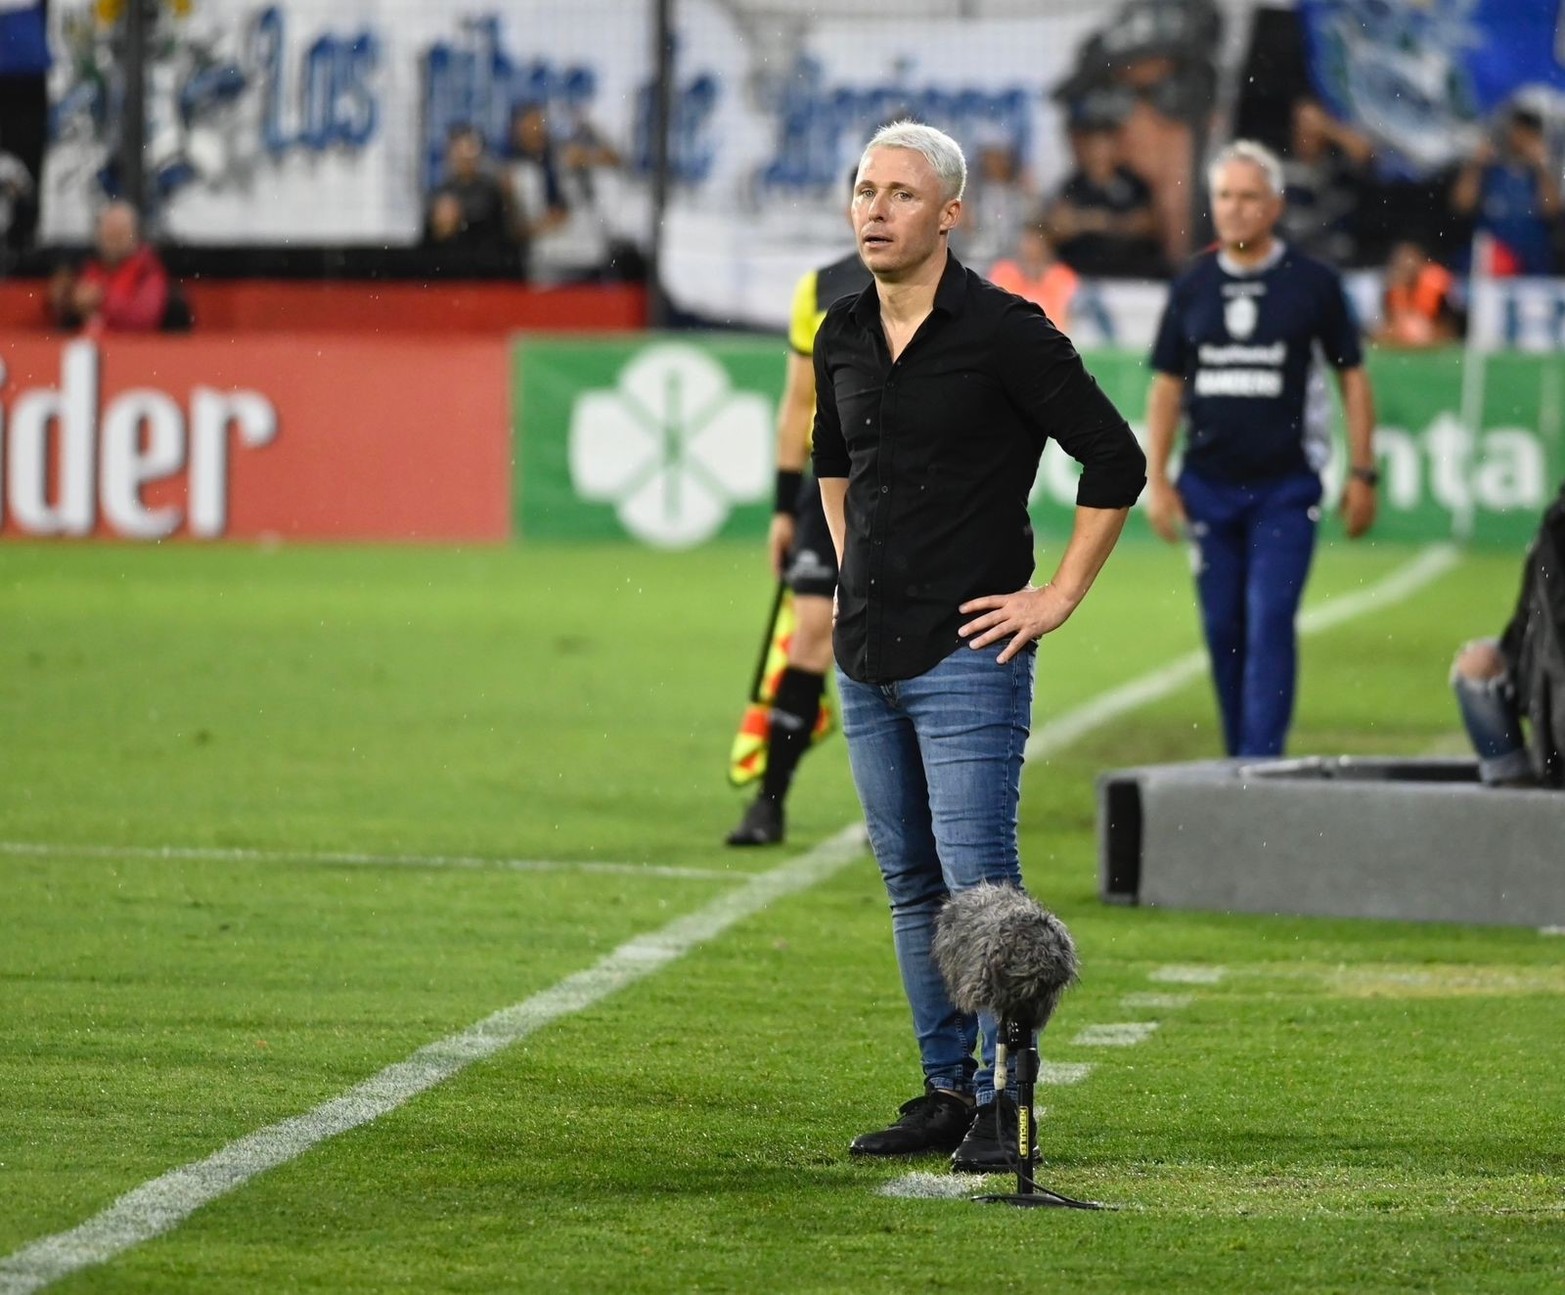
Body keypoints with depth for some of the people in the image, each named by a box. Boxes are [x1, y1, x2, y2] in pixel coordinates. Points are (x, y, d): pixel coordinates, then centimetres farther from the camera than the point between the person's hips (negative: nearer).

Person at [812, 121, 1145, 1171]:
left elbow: (1116, 461, -9)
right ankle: (948, 1091, 19)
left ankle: (1003, 1105, -6)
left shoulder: (1003, 332, -11)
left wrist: (1060, 598, -9)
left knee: (979, 883, -10)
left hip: (965, 654, -7)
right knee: (912, 885, 11)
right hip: (867, 653, 7)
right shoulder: (844, 334, 10)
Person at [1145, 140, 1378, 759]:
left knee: (1270, 622, -12)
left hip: (1286, 487, -4)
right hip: (1207, 486, 4)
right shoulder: (1193, 286, 8)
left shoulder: (1312, 283, -1)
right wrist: (1156, 480, 5)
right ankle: (1239, 761, 20)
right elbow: (1167, 387, 12)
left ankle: (1262, 763, -14)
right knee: (1222, 629, 8)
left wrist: (1362, 474, -1)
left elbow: (1353, 380, 3)